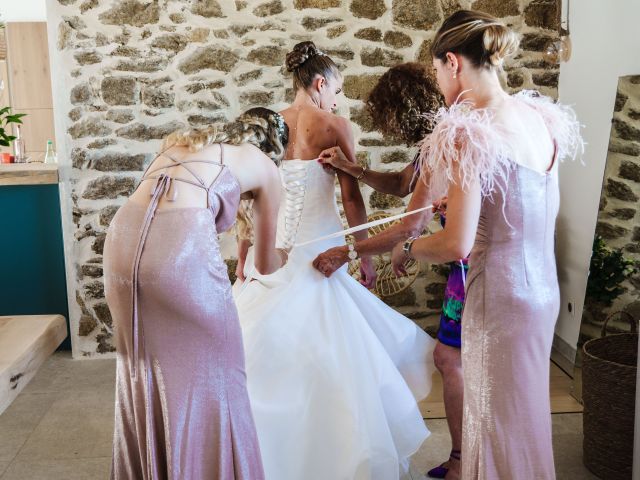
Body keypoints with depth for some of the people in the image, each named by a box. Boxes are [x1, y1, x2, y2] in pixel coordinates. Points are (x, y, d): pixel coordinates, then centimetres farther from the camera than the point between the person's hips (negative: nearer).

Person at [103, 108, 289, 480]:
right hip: (182, 246, -6)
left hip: (123, 238, 6)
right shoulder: (265, 167, 18)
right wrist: (283, 257, 50)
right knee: (210, 374, 12)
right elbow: (266, 265, 27)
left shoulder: (185, 142, 31)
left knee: (143, 368, 23)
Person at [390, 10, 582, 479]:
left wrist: (405, 248, -4)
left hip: (501, 295, -8)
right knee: (525, 409, 24)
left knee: (500, 421, 9)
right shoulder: (541, 117, 3)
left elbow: (456, 245, -23)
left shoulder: (471, 132, -20)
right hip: (543, 286, 8)